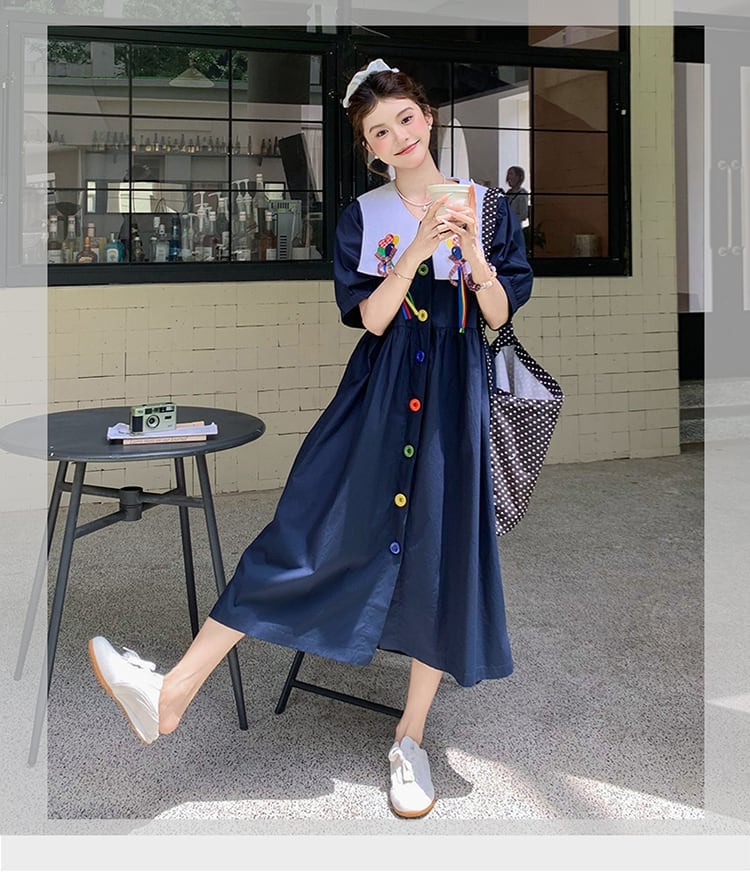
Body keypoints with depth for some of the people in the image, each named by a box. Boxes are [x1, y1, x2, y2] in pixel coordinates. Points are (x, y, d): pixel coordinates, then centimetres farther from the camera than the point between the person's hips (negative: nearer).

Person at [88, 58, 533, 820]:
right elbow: (371, 318, -6)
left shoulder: (486, 206, 4)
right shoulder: (363, 215, 5)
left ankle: (410, 740, 18)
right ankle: (172, 696, -4)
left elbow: (499, 315, -1)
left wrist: (473, 252, -17)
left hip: (453, 396, 0)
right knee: (303, 534, -6)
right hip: (377, 393, 0)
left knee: (441, 558, 1)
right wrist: (416, 251, -19)